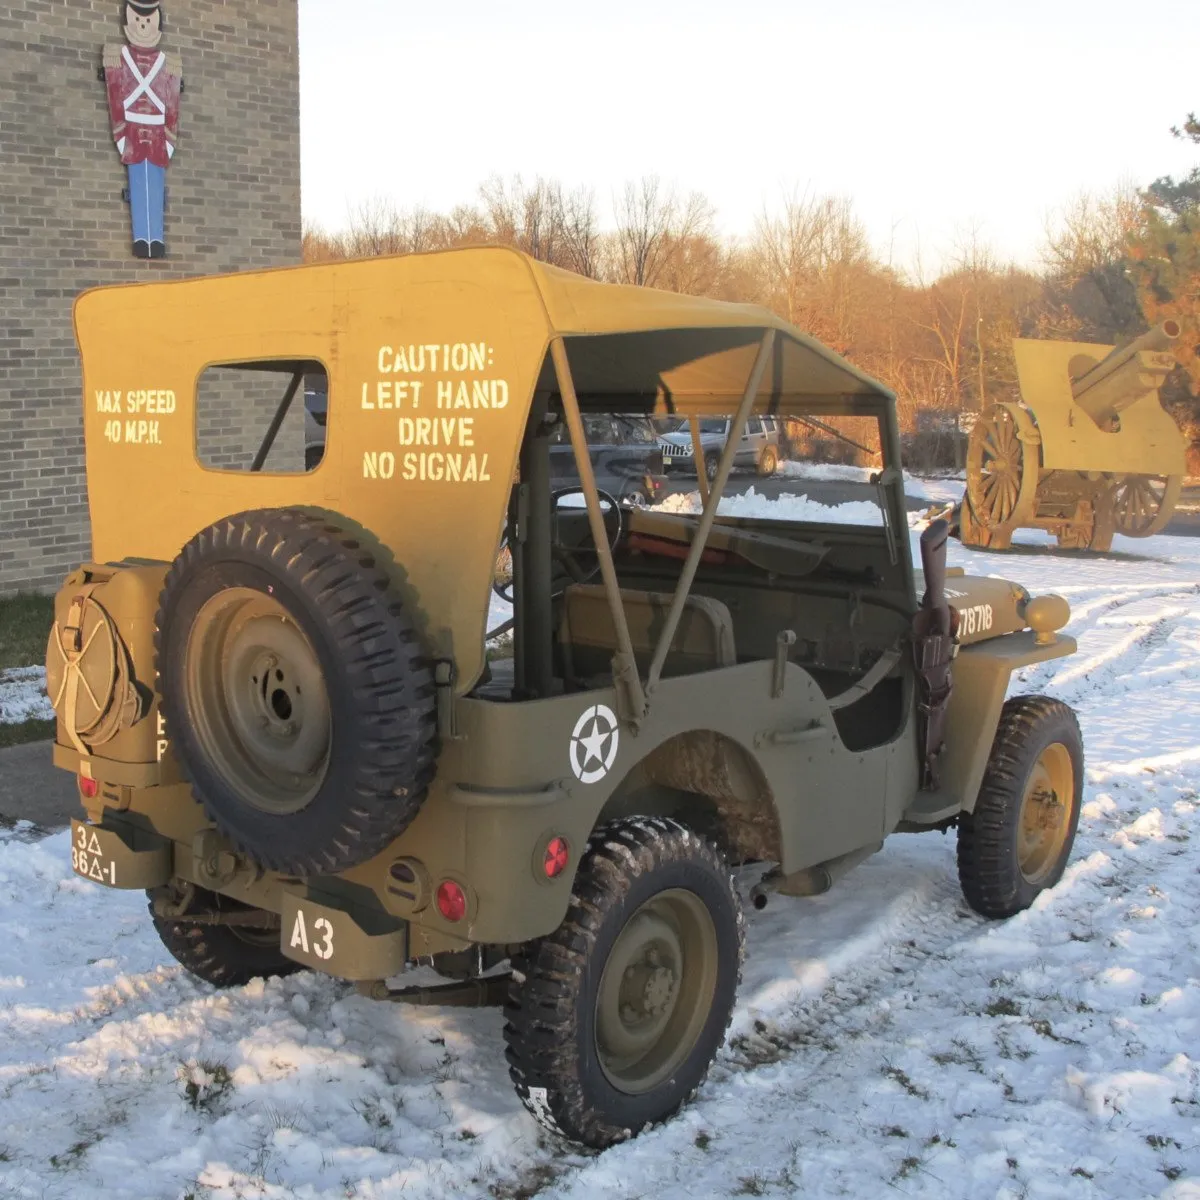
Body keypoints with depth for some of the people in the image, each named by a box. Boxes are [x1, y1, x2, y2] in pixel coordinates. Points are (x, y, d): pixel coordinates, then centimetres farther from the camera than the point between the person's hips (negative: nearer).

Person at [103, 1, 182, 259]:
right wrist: (121, 139, -4)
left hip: (157, 137, 1)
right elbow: (114, 100, 3)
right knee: (138, 187, -6)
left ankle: (157, 241, -6)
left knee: (156, 188, -3)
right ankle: (141, 239, -10)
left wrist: (169, 143, 0)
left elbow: (173, 107, 8)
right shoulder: (116, 58, 9)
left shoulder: (169, 65, 12)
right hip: (133, 134, -1)